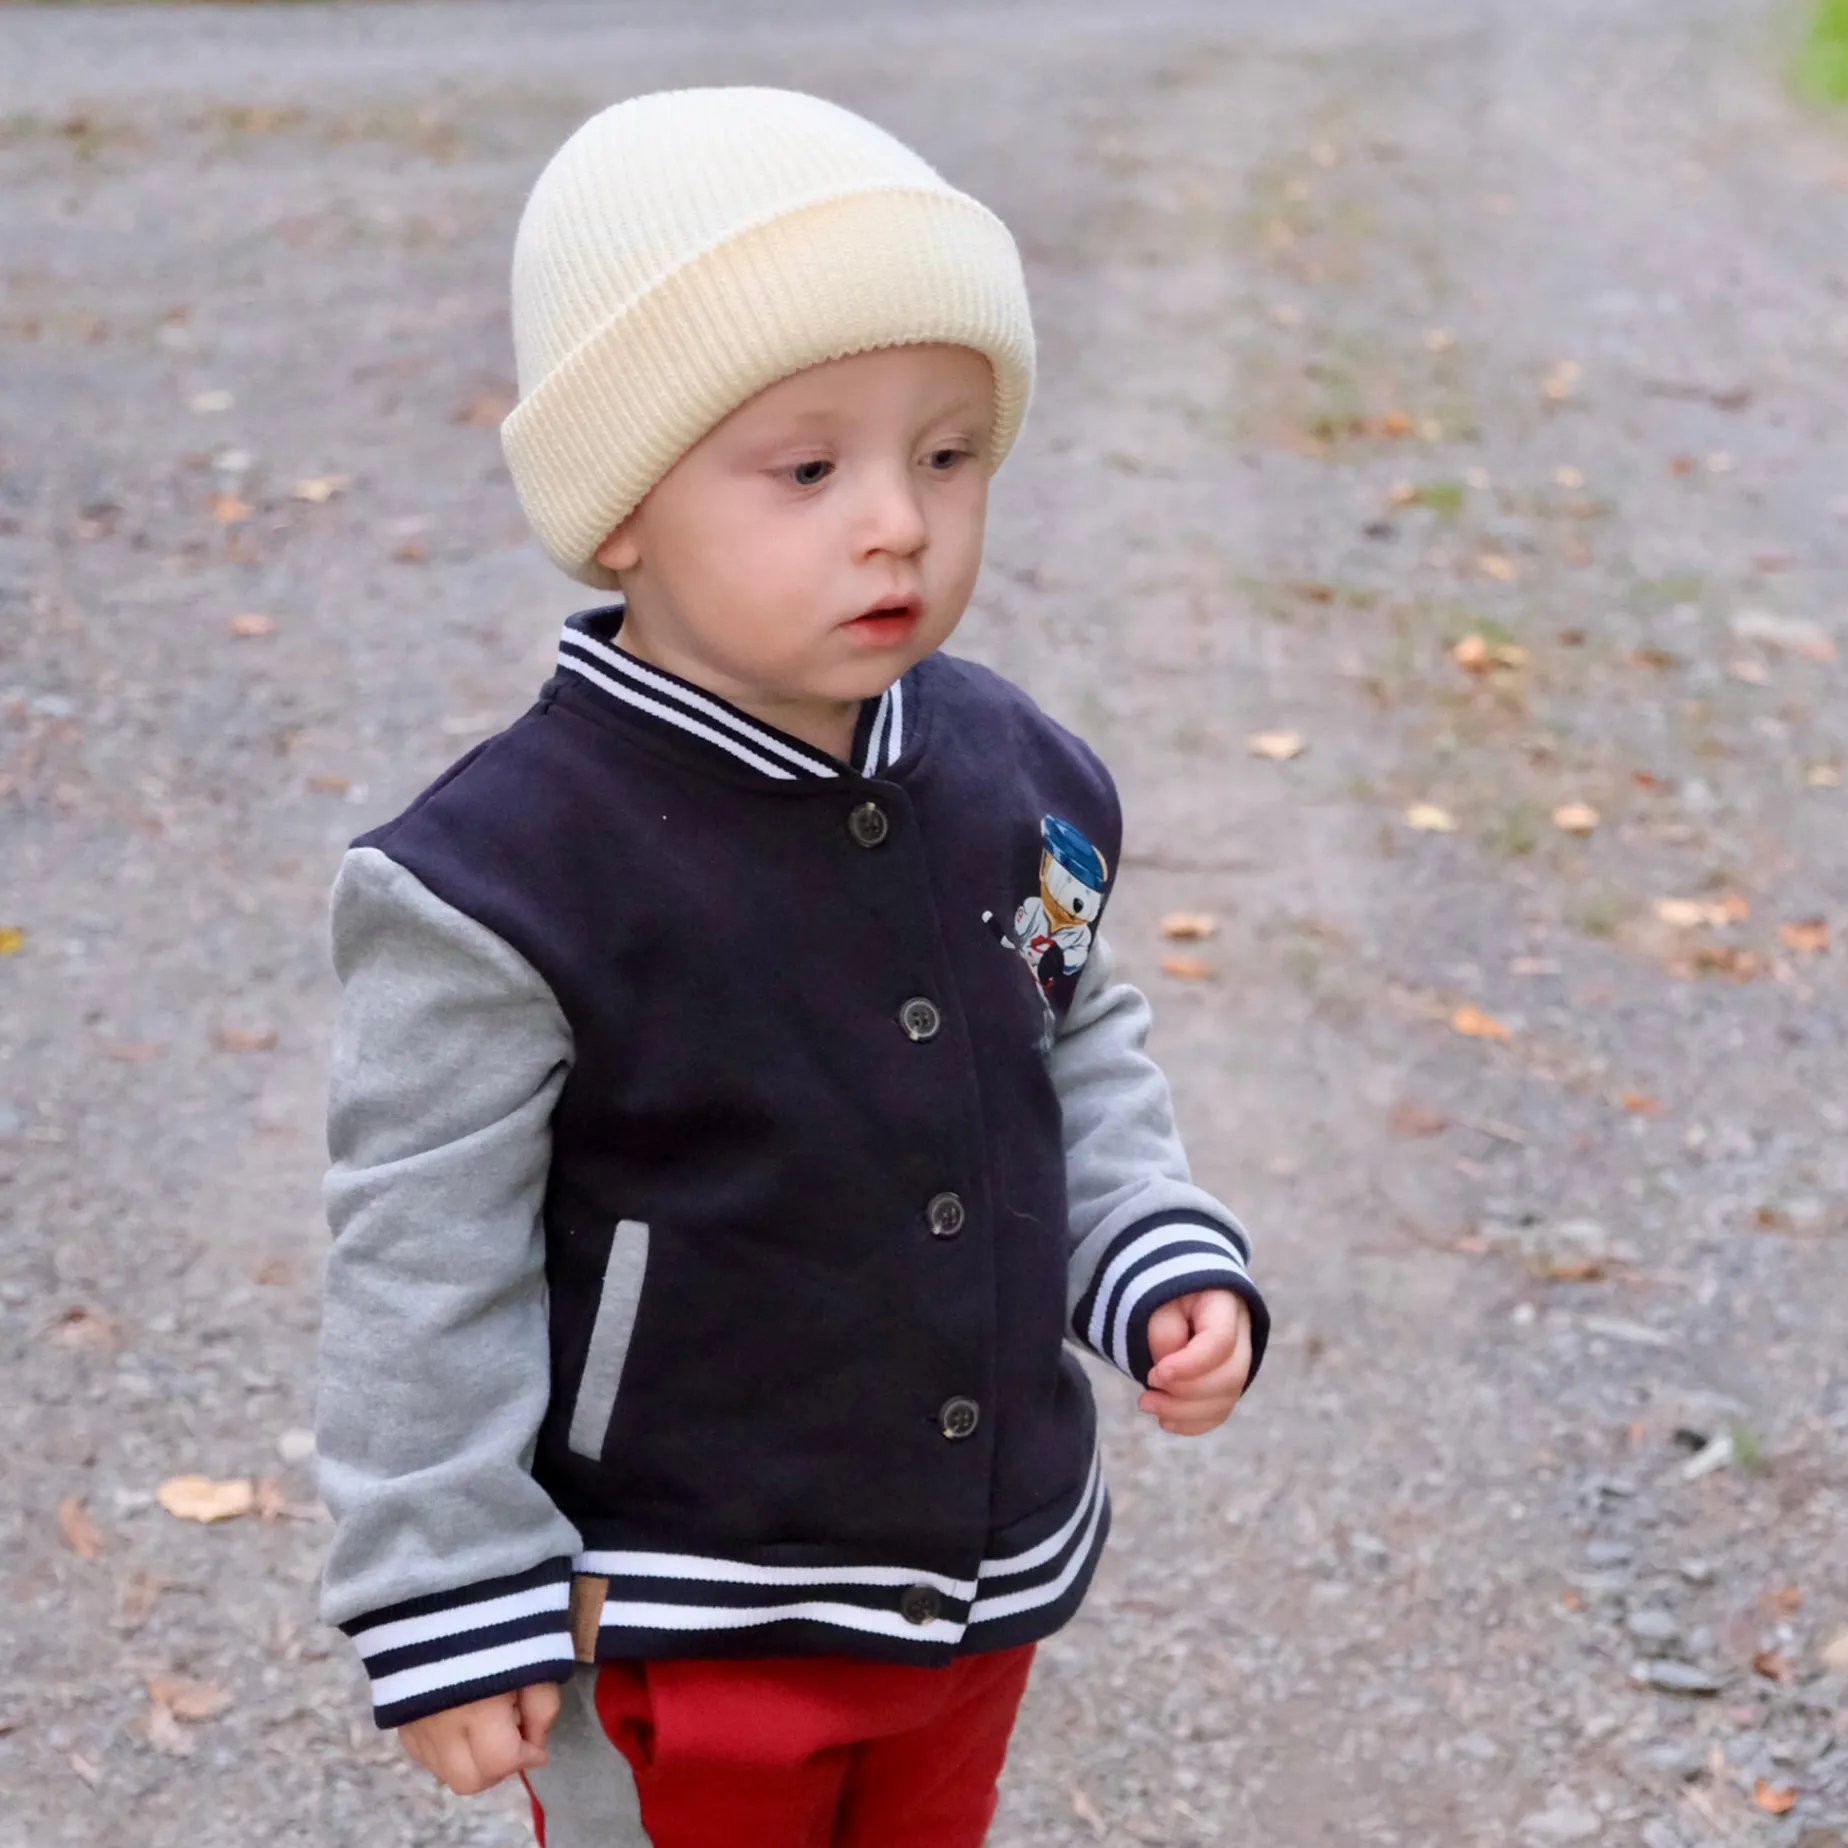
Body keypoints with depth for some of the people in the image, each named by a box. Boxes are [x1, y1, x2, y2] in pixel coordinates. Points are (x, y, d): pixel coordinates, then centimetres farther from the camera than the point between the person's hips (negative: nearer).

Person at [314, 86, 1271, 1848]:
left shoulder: (1013, 778, -6)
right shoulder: (505, 879, -25)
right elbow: (423, 1267, -17)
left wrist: (1163, 1261, -4)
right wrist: (447, 1609, -13)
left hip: (983, 1573, 6)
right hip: (678, 1628, -6)